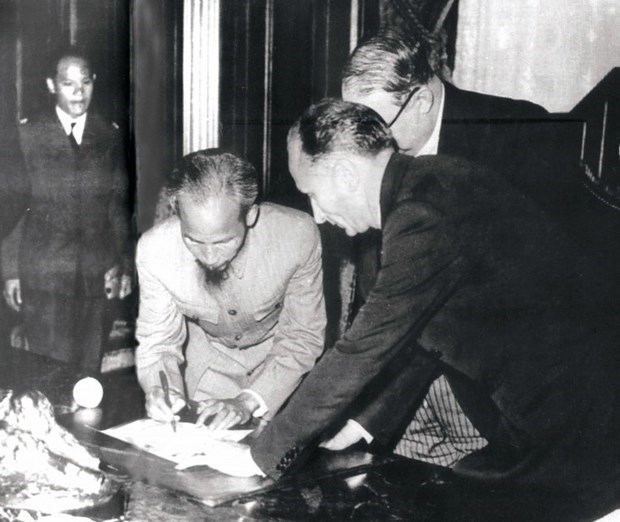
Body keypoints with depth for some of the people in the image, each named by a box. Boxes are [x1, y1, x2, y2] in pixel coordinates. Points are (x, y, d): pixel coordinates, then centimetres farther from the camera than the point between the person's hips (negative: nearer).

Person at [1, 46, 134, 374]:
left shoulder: (109, 136, 6)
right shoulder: (27, 136, 0)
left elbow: (120, 205, 9)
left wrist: (125, 264, 4)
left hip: (97, 274, 2)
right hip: (42, 276, -1)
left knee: (88, 369, 6)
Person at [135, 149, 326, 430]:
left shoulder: (298, 235, -31)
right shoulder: (154, 249, -26)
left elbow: (303, 338, -20)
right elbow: (158, 341, -11)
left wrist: (249, 402, -31)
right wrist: (161, 388, -32)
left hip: (278, 354, 1)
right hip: (208, 353, -1)